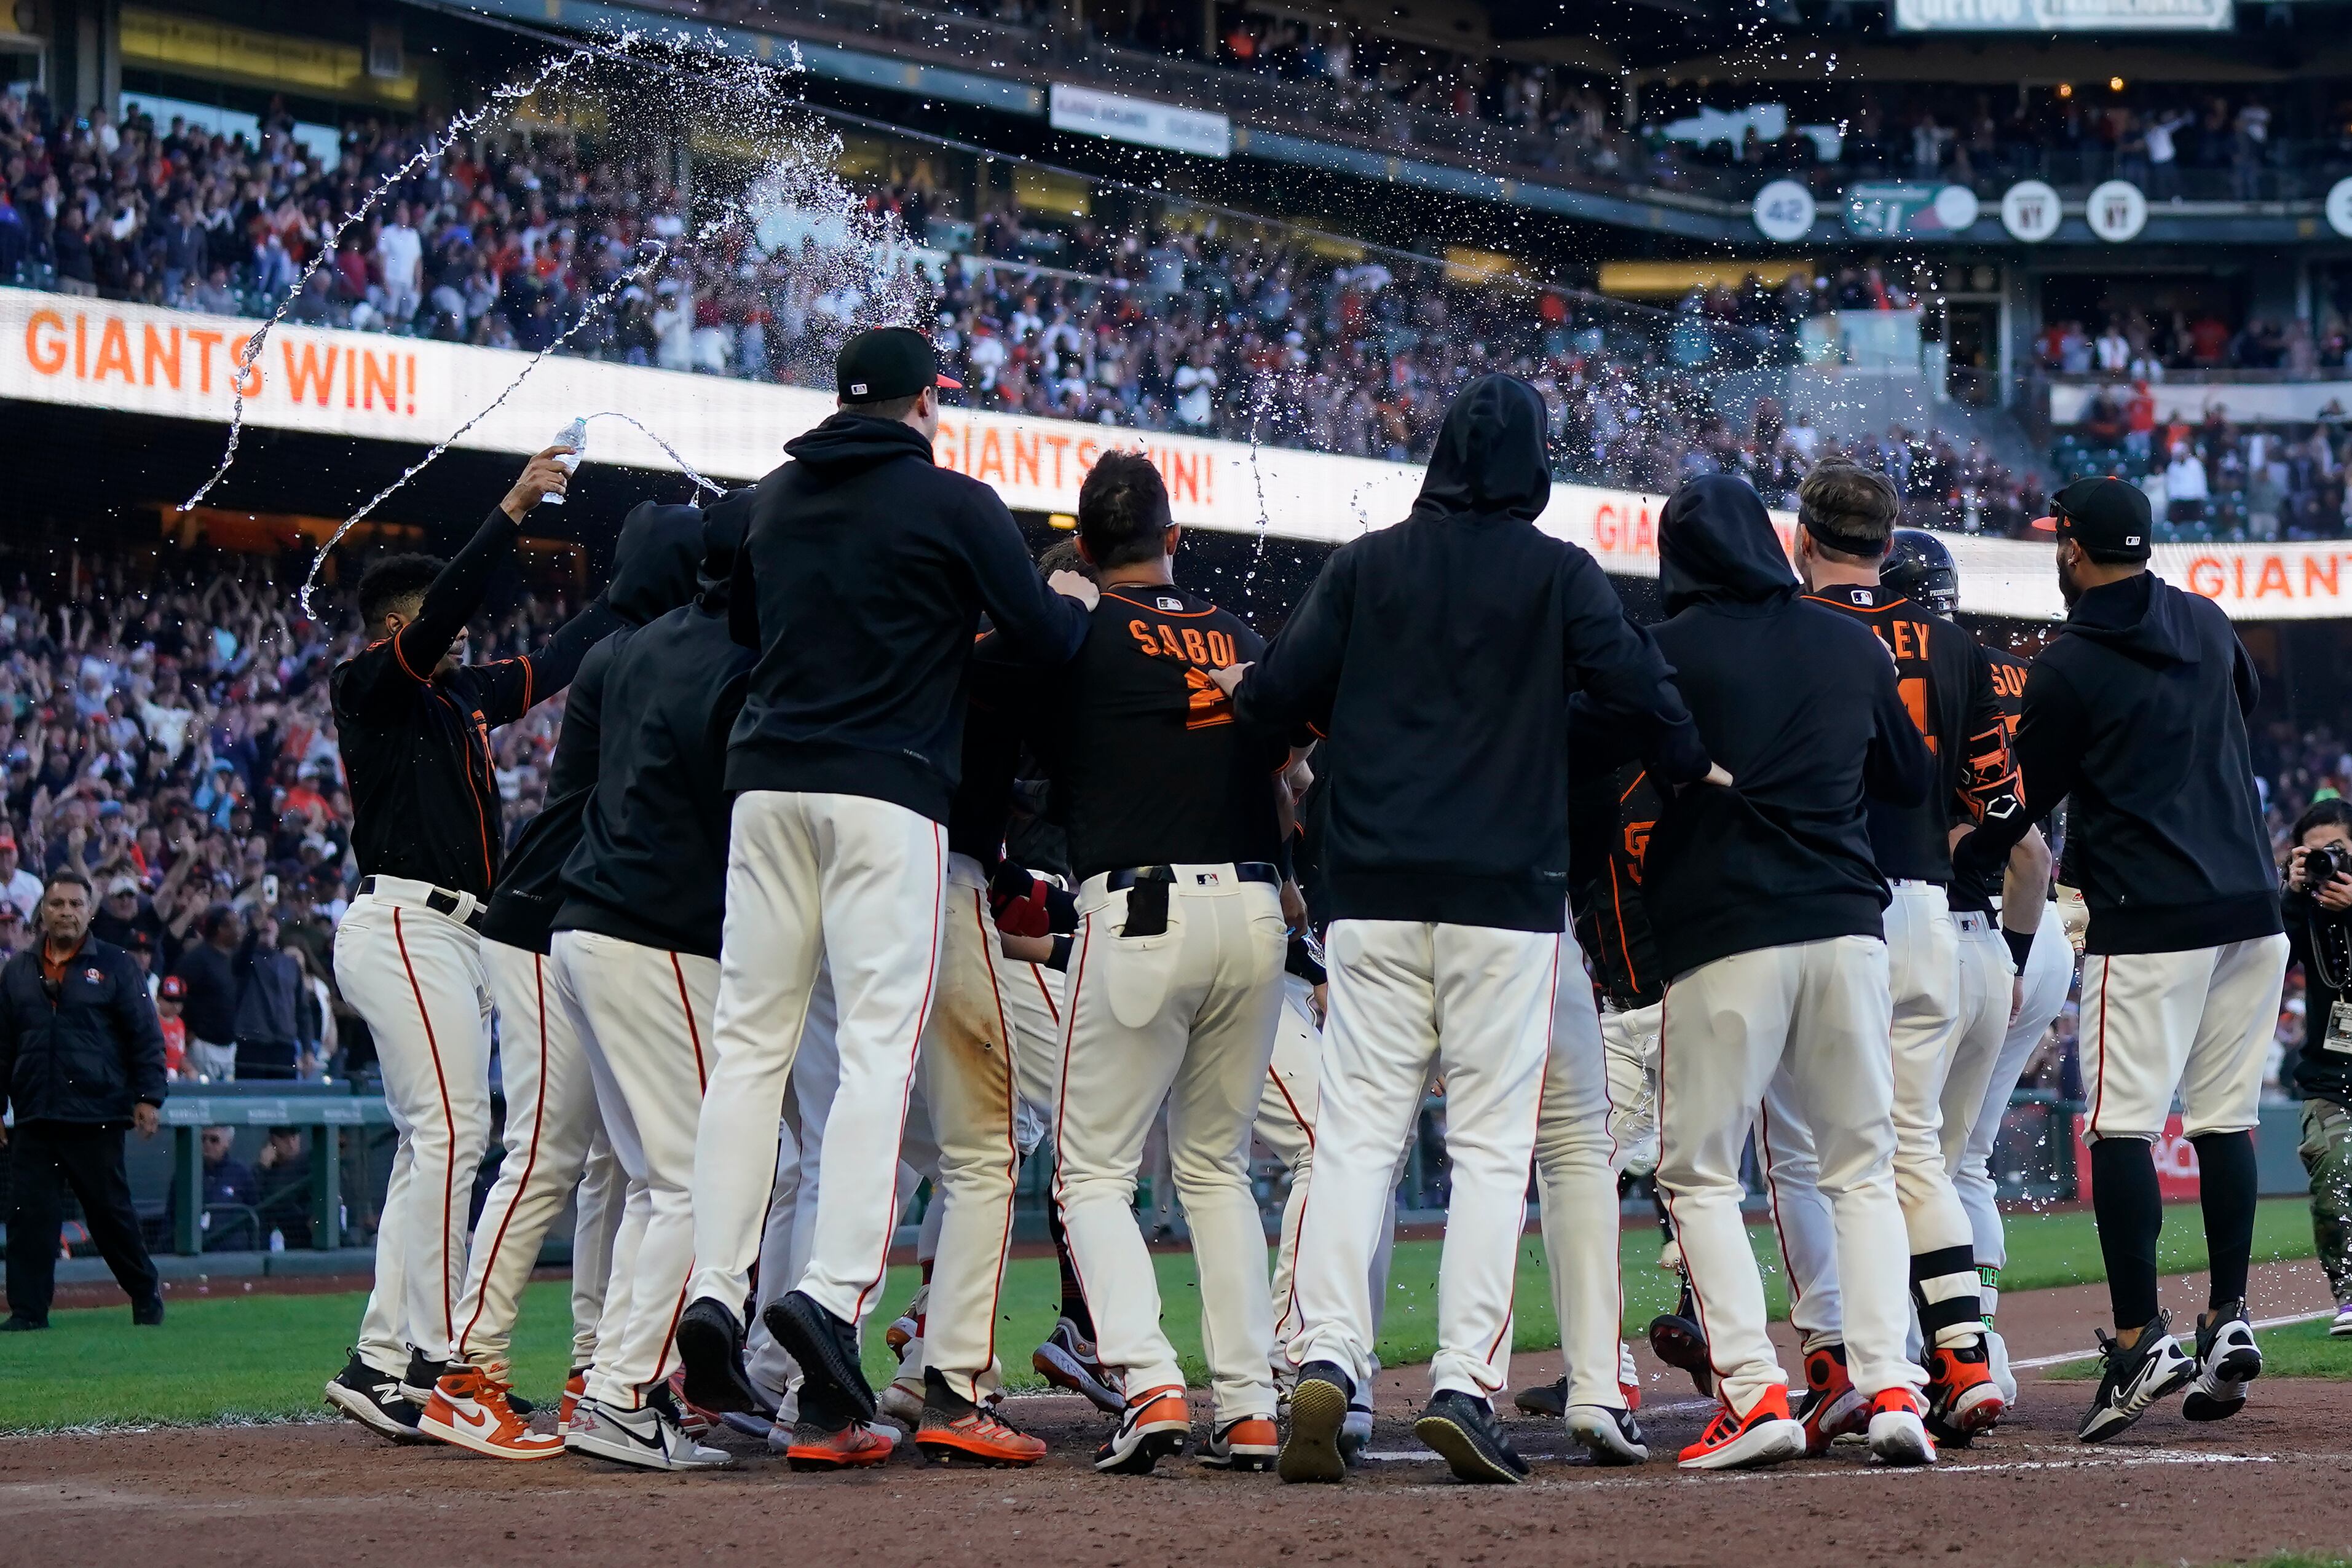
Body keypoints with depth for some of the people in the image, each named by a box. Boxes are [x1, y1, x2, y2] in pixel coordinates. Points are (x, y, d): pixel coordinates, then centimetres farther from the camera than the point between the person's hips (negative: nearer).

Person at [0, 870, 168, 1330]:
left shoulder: (115, 966, 3)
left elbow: (146, 1036, 1)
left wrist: (148, 1097, -7)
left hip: (96, 1119, -3)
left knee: (110, 1210, 3)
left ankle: (146, 1294, 19)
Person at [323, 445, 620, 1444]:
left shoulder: (463, 696, 21)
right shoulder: (372, 686, -3)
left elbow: (559, 661, 28)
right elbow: (438, 612, -18)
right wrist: (511, 513, -22)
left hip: (454, 939, 10)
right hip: (403, 924, -10)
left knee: (434, 1143, 8)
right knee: (453, 1130, -16)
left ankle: (381, 1365, 8)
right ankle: (431, 1364, -19)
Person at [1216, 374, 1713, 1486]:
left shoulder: (1366, 564, 7)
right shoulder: (1556, 574, 1)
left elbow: (1283, 695, 3)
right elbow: (1639, 686, -7)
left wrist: (1237, 690, 25)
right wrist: (1692, 774, 9)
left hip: (1374, 891, 2)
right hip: (1506, 893, -2)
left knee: (1356, 1131, 3)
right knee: (1491, 1144, 0)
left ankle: (1325, 1359, -13)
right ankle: (1464, 1388, -9)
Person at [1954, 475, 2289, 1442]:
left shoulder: (2068, 669, -7)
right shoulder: (2207, 624, 11)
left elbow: (2025, 808, 0)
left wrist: (1953, 864, 14)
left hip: (2148, 921, -6)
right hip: (2251, 906, 6)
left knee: (2121, 1125, -5)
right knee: (2226, 1117, 11)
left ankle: (2141, 1336, -13)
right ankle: (2230, 1320, 10)